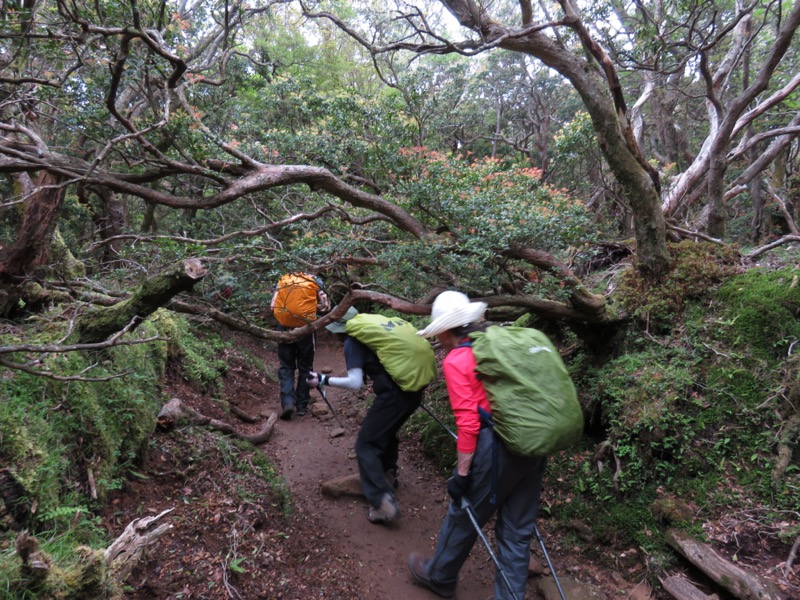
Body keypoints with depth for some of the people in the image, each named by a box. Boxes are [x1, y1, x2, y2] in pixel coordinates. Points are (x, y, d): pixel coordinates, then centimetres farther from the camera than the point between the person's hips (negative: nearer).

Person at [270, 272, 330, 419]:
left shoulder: (282, 282, 12)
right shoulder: (315, 281, 8)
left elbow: (273, 306, 7)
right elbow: (326, 306, 5)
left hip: (285, 329, 1)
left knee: (285, 367, 13)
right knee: (305, 368, 14)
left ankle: (287, 401, -5)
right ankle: (302, 405, 18)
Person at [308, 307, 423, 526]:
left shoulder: (353, 341, -3)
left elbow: (355, 382, -11)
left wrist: (324, 380, -3)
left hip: (394, 394, -8)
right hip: (414, 389, 8)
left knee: (366, 445, 0)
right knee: (387, 431, 32)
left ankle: (384, 504, -10)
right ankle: (388, 474, 46)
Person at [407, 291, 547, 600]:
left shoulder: (456, 360, -9)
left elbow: (468, 423, -16)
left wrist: (461, 472, -9)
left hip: (497, 448, -6)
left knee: (462, 518, 18)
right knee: (517, 531, 17)